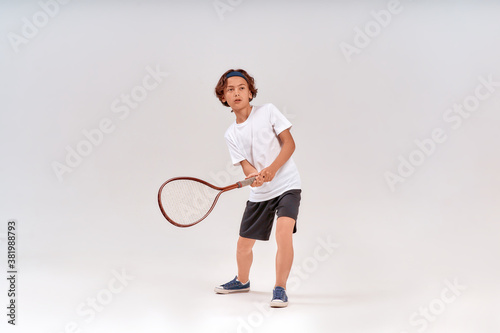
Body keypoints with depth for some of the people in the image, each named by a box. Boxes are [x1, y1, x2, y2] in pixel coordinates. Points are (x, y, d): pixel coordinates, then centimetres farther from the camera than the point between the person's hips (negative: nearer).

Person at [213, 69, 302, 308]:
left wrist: (271, 169, -21)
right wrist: (255, 176, -26)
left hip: (287, 185, -4)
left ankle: (280, 289, -9)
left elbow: (289, 143, -6)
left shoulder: (268, 111, -4)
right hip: (259, 193, 4)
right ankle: (242, 281, 42)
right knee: (243, 243, 11)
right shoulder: (231, 134, 4)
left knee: (283, 233, -25)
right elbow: (245, 164, -2)